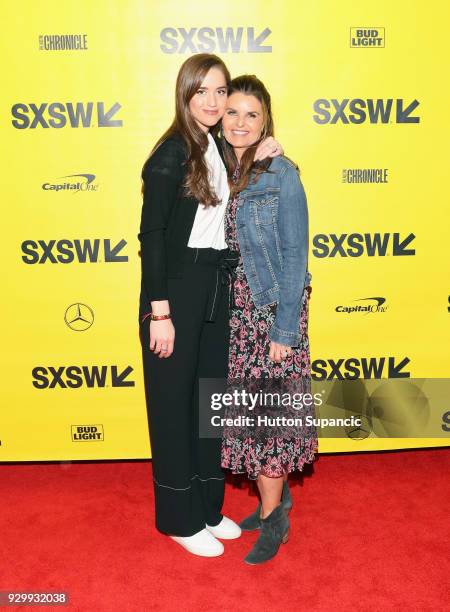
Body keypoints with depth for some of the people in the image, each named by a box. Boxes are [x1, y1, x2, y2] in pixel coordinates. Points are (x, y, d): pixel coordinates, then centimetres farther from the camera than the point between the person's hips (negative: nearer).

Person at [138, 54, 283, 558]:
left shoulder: (221, 147, 10)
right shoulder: (171, 153, -12)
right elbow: (151, 235, -15)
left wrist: (255, 162, 3)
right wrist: (159, 312, -17)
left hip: (216, 285, 8)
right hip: (176, 286, -7)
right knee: (174, 400, 5)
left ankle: (208, 507, 32)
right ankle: (179, 517, 22)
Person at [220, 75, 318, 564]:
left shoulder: (281, 175, -11)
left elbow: (294, 257, -11)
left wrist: (285, 330, -13)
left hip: (272, 307, -6)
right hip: (232, 308, 6)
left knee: (267, 410, 2)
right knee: (245, 408, 13)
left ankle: (274, 518, 21)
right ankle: (277, 495, 34)